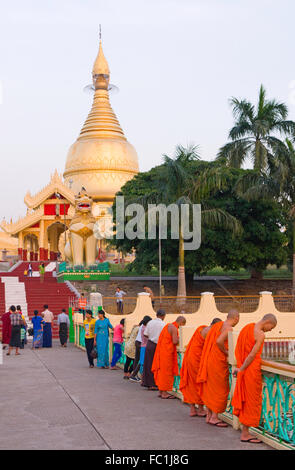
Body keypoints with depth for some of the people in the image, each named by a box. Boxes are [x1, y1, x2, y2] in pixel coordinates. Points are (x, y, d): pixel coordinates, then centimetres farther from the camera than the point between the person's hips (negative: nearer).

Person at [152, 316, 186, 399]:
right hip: (167, 352, -9)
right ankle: (164, 393, 1)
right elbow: (175, 341, -21)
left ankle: (161, 391, 21)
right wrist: (179, 338, -2)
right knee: (166, 371, -3)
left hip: (161, 351, 9)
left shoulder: (168, 325, 16)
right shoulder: (174, 328, -14)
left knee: (162, 371, 14)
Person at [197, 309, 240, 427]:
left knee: (210, 388, 14)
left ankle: (209, 416, 22)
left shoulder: (218, 325, 13)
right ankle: (214, 417, 3)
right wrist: (226, 352, -15)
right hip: (218, 361, -9)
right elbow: (219, 341, -30)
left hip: (209, 359, 9)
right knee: (220, 389, 0)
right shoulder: (228, 328, -14)